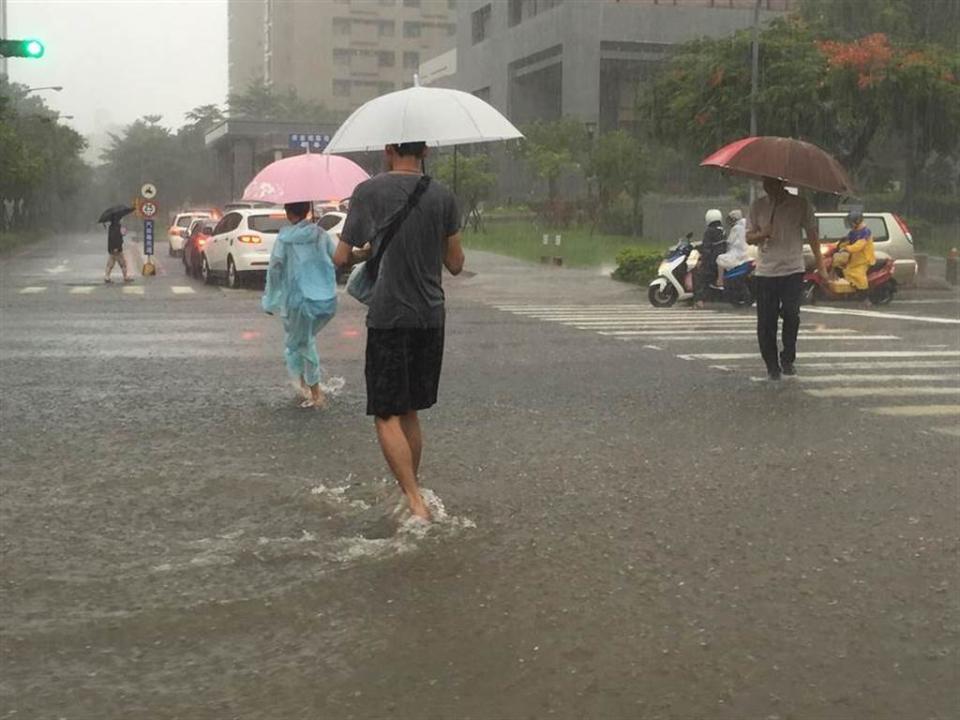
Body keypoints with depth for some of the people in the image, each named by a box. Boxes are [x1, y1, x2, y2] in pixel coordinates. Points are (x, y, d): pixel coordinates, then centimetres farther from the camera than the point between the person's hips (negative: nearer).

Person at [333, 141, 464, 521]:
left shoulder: (369, 191, -6)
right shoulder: (443, 196, 3)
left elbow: (341, 258, -1)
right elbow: (456, 264, 8)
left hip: (389, 317, -4)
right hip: (431, 316, 5)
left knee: (387, 416, -2)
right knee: (410, 412, 17)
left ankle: (416, 504, -11)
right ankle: (409, 489, 25)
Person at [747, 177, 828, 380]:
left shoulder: (800, 205, 0)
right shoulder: (758, 205, 6)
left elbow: (812, 235, 5)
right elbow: (749, 237, 10)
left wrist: (820, 265, 2)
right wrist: (763, 235, -13)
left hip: (792, 271, -2)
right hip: (765, 271, 2)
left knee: (791, 314, -14)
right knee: (766, 322, 1)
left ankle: (788, 359, 6)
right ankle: (772, 366, 15)